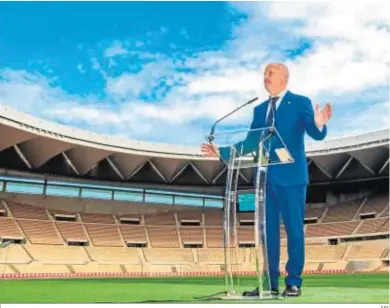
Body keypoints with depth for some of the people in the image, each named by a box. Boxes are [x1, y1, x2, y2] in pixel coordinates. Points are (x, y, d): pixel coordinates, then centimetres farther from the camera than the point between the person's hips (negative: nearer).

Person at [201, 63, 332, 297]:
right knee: (268, 230, 8)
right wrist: (222, 152, 12)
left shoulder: (300, 102, 1)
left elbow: (317, 135, -11)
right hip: (266, 177, 6)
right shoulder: (260, 109, 17)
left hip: (291, 176, -5)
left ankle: (294, 283, 12)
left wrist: (319, 125, -34)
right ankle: (270, 283, 17)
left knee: (294, 229, 1)